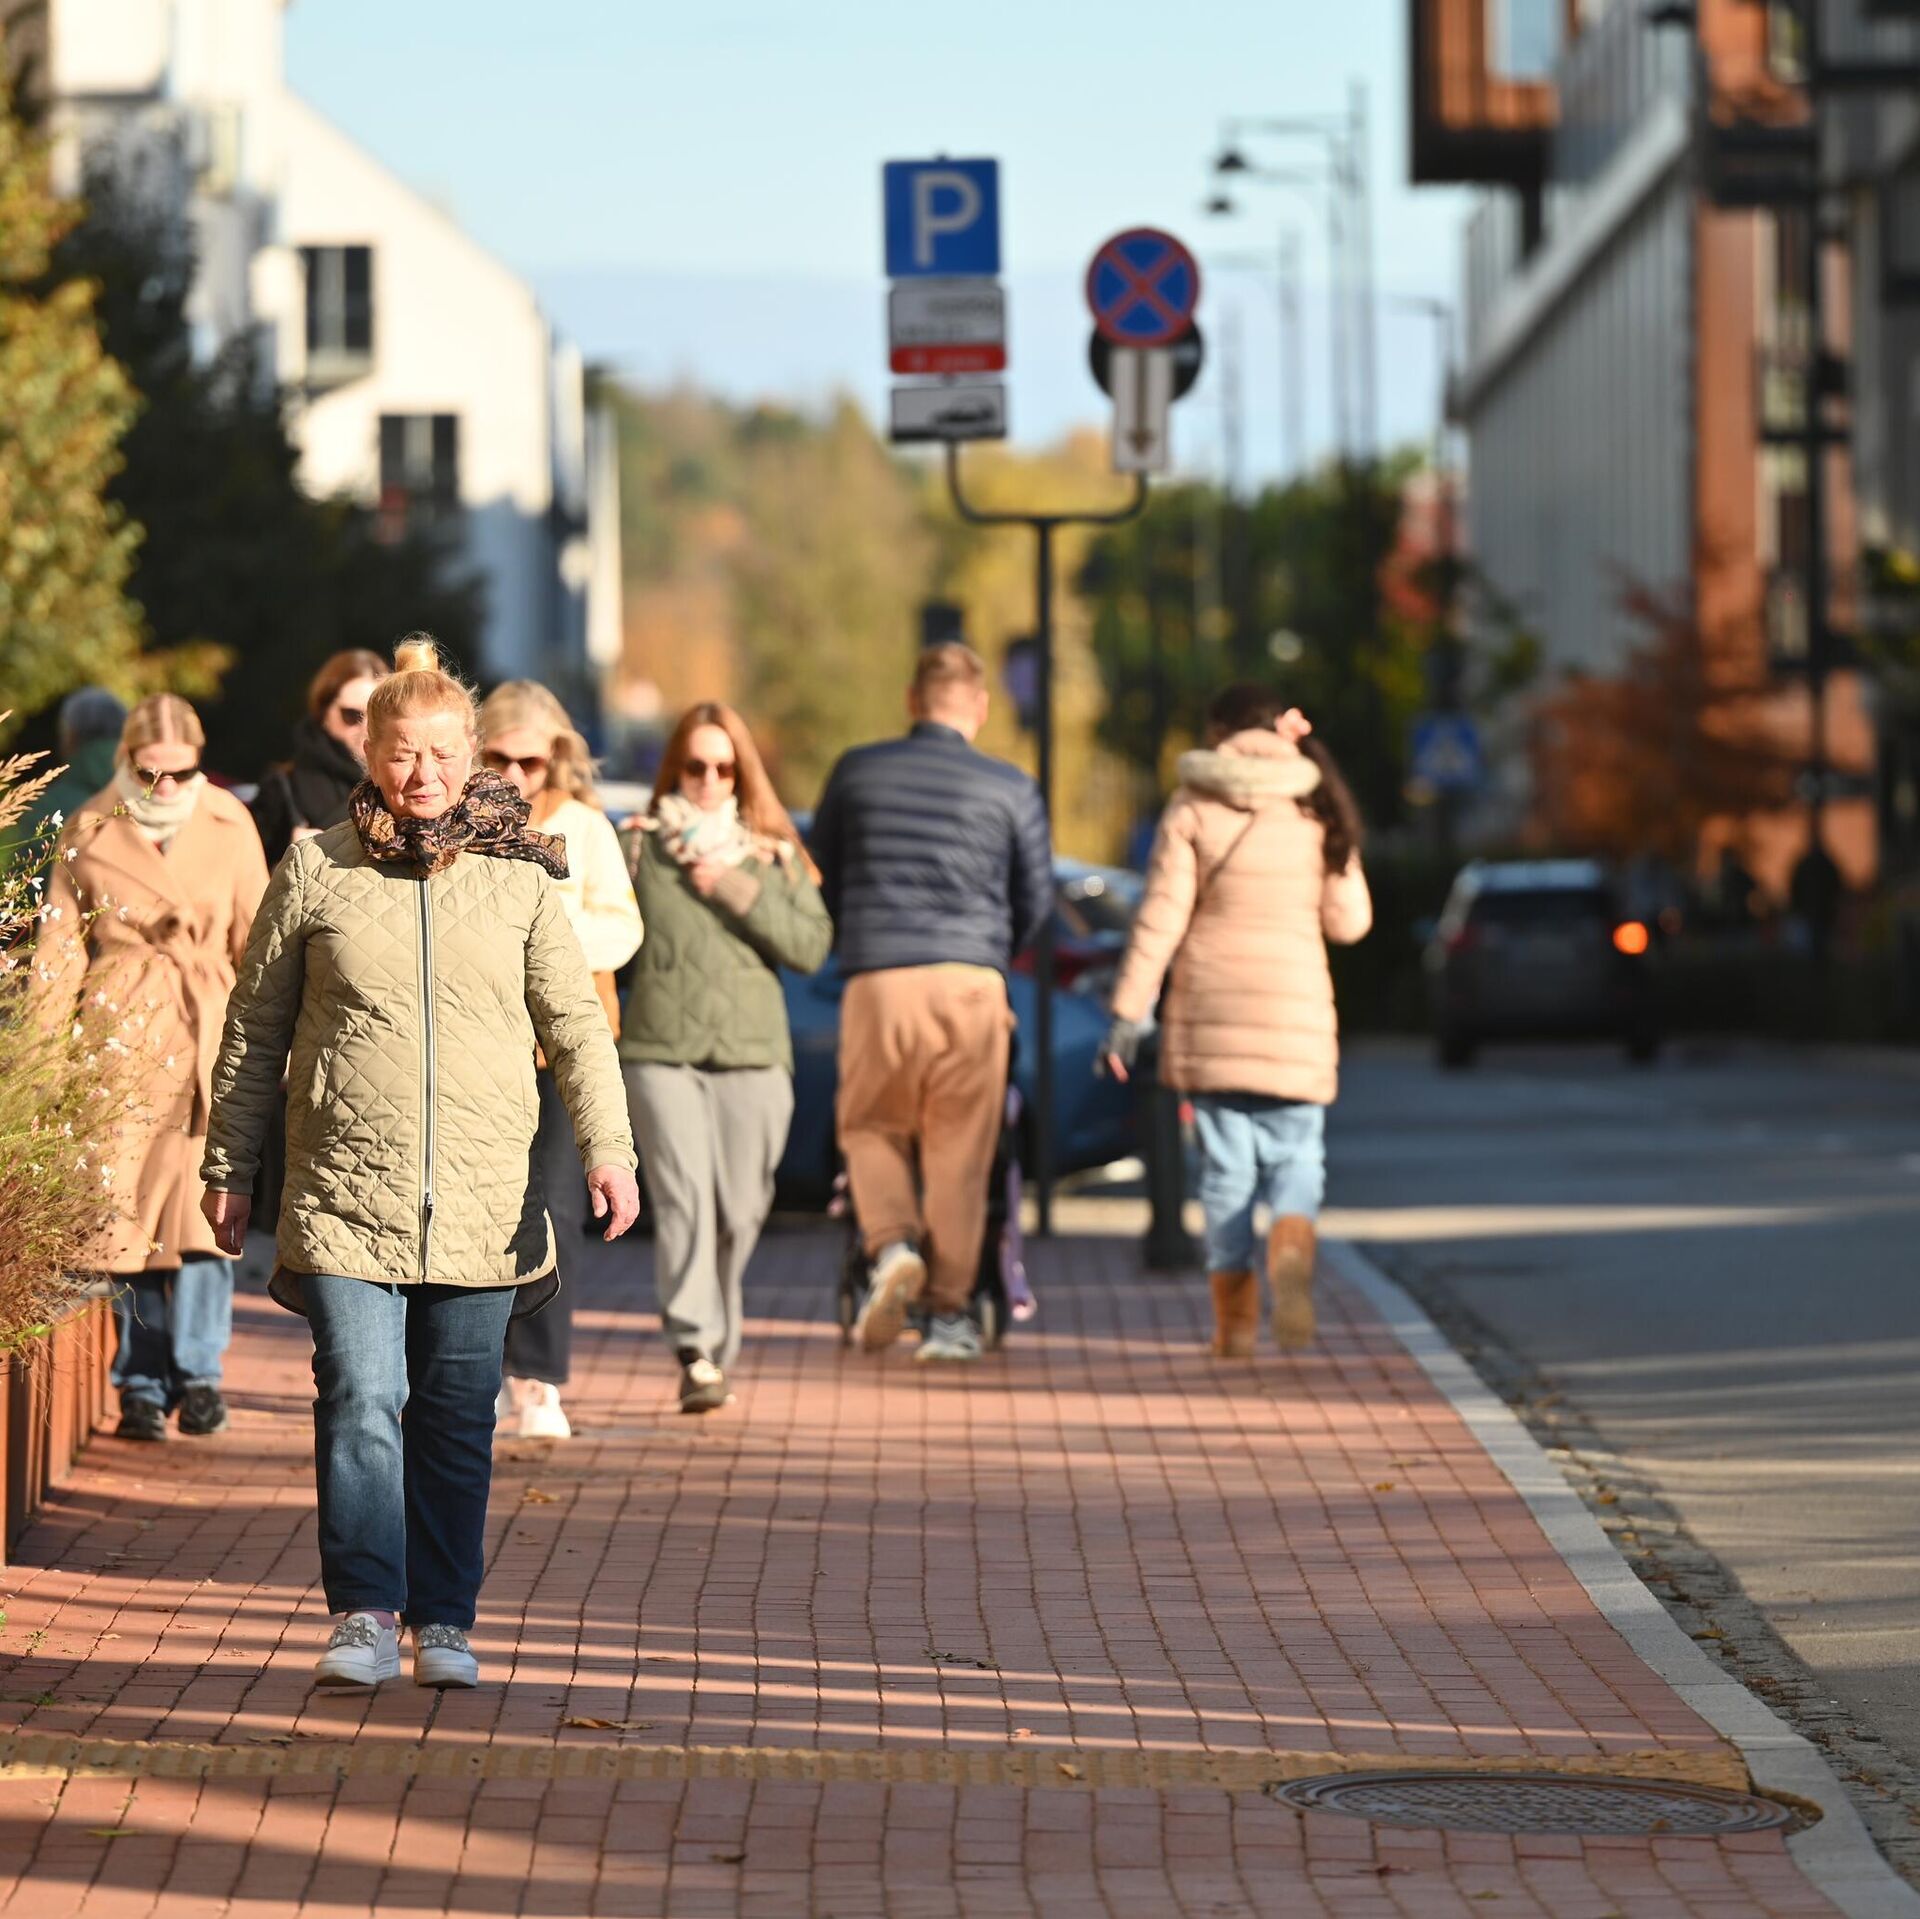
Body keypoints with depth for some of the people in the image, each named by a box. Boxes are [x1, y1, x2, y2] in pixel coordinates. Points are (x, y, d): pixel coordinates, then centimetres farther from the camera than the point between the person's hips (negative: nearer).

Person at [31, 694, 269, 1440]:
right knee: (125, 1210, -1)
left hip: (206, 1036, 0)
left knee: (202, 1202, -9)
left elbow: (255, 940, 9)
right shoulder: (90, 832, 5)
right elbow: (61, 947, 8)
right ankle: (142, 1385, 7)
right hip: (119, 1036, 0)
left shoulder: (229, 826, 6)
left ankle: (198, 1372, 2)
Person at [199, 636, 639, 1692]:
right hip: (345, 1194, -1)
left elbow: (575, 1023, 8)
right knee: (361, 1400, -11)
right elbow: (253, 1027, 11)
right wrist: (228, 1165, 11)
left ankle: (444, 1623, 15)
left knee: (458, 1417, 6)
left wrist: (608, 1147, -4)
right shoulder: (315, 873, 5)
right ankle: (365, 1618, -8)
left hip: (482, 1199, 1)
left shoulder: (520, 878, 6)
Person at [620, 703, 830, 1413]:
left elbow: (812, 946, 1)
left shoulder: (773, 856, 11)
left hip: (754, 1054, 2)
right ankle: (696, 1354, -21)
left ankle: (718, 1348, 20)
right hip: (659, 1051, -2)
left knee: (738, 1211, 3)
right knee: (683, 1199, -15)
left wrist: (740, 893, -7)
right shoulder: (640, 847, 8)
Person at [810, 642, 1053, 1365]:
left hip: (878, 981, 0)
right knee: (959, 1150, 6)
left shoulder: (857, 772, 5)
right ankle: (950, 1312, 6)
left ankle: (892, 1244, -8)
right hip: (972, 985, 0)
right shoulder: (1011, 789, 2)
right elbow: (1036, 899, 9)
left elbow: (818, 876, 13)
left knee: (871, 1129, 17)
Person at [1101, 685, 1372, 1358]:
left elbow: (1161, 919, -6)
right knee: (1295, 1159, 8)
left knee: (1225, 1166, 6)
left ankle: (1234, 1320, 5)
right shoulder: (1318, 809, 4)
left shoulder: (1193, 808, -2)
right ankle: (1291, 1253, -24)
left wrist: (1128, 1015, -4)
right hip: (1295, 1012, 1)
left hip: (1210, 1015, -1)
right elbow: (1348, 921, 7)